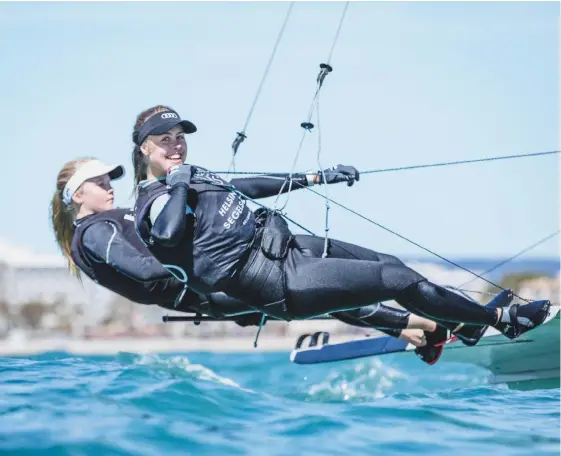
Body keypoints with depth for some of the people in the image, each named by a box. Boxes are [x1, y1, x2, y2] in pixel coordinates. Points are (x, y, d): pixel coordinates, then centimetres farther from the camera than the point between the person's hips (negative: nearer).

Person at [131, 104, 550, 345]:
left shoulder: (193, 177, 17)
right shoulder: (153, 202, -11)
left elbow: (247, 189, 28)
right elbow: (169, 232, -36)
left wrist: (315, 178, 29)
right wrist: (177, 185, -22)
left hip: (286, 249, 10)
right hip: (278, 282, -10)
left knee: (390, 264, 11)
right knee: (398, 279, -10)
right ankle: (501, 319, 3)